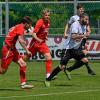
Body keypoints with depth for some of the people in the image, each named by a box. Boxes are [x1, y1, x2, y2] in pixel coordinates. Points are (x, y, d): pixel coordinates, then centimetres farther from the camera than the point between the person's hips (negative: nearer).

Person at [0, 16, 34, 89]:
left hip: (12, 49, 10)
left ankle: (23, 83, 0)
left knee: (23, 64, 1)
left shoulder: (18, 27, 15)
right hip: (8, 49, -10)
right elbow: (20, 40, -27)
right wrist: (27, 51, -29)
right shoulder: (21, 28, -14)